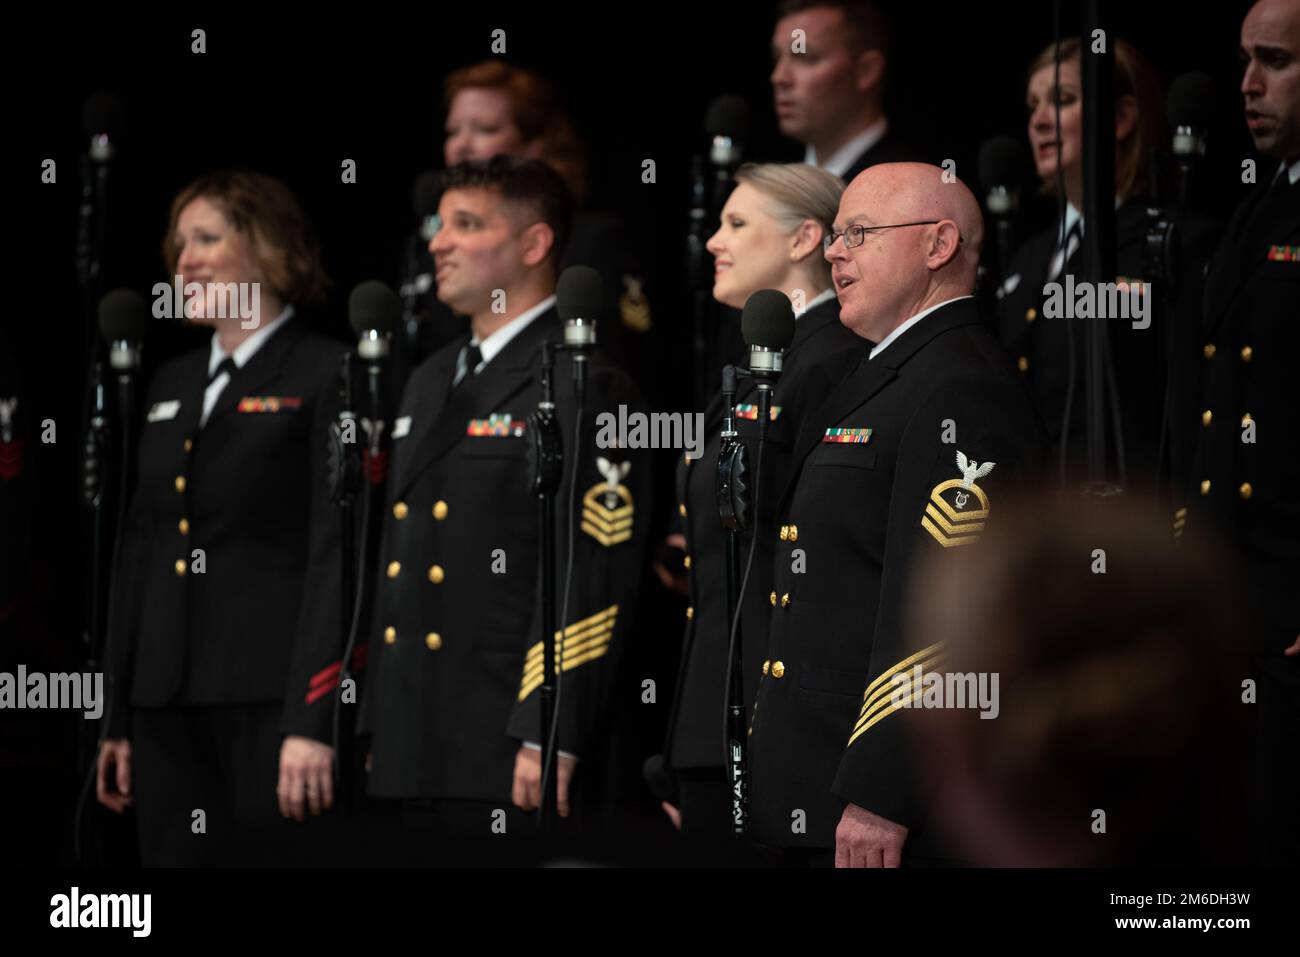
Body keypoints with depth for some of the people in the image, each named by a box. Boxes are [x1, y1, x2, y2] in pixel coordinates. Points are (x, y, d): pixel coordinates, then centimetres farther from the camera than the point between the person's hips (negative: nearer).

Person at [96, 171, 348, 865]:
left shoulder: (324, 376, -3)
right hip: (170, 706, 7)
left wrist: (313, 722, -18)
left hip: (271, 701, -7)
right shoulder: (172, 385, 19)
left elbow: (335, 553, -11)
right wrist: (118, 718, 16)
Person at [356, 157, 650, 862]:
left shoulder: (585, 387, -8)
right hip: (409, 753, 8)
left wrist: (549, 741, -20)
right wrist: (374, 725, 17)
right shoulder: (430, 382, 20)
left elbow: (592, 576, -15)